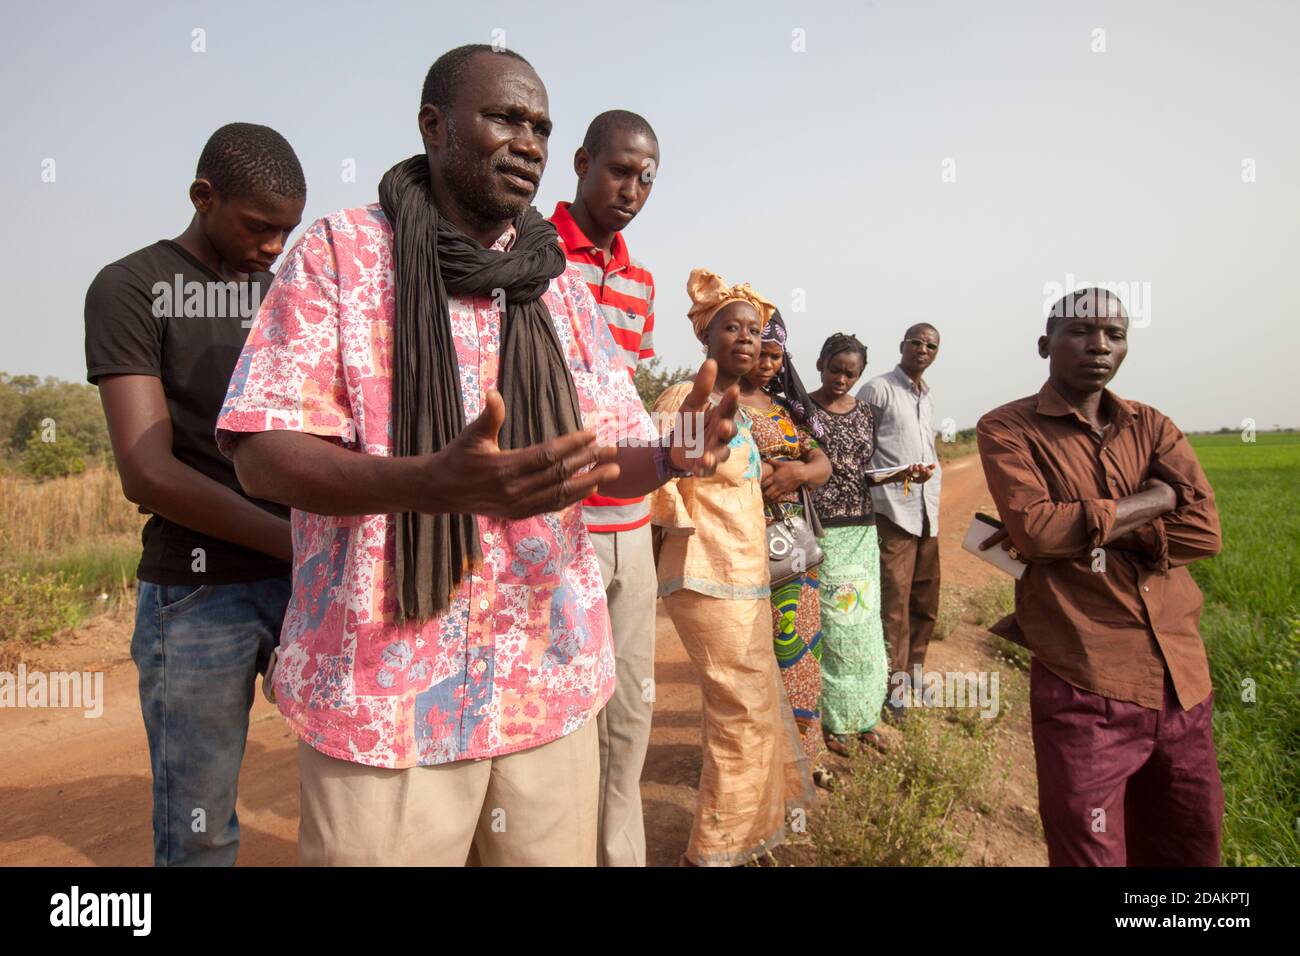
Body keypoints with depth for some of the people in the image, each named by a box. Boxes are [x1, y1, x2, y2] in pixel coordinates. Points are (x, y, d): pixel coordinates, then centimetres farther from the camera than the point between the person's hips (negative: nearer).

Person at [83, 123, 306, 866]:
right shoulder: (130, 289, -2)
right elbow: (149, 474, -12)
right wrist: (299, 543, -17)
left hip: (311, 577, 4)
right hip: (197, 590, -4)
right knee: (198, 831, 6)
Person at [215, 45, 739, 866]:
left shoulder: (563, 285, 8)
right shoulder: (340, 253, -5)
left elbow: (614, 451, 8)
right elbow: (262, 453, -12)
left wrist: (674, 457, -16)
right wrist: (437, 483, -31)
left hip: (551, 681, 4)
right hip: (385, 688, -4)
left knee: (558, 851, 17)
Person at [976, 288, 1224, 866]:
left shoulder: (1152, 428, 11)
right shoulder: (1007, 429, -2)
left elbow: (1204, 531, -3)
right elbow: (1034, 528, -19)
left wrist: (1078, 527, -11)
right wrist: (1153, 500, -8)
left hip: (1184, 683, 5)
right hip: (1084, 688, -5)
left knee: (1187, 848, 19)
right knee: (1091, 853, 5)